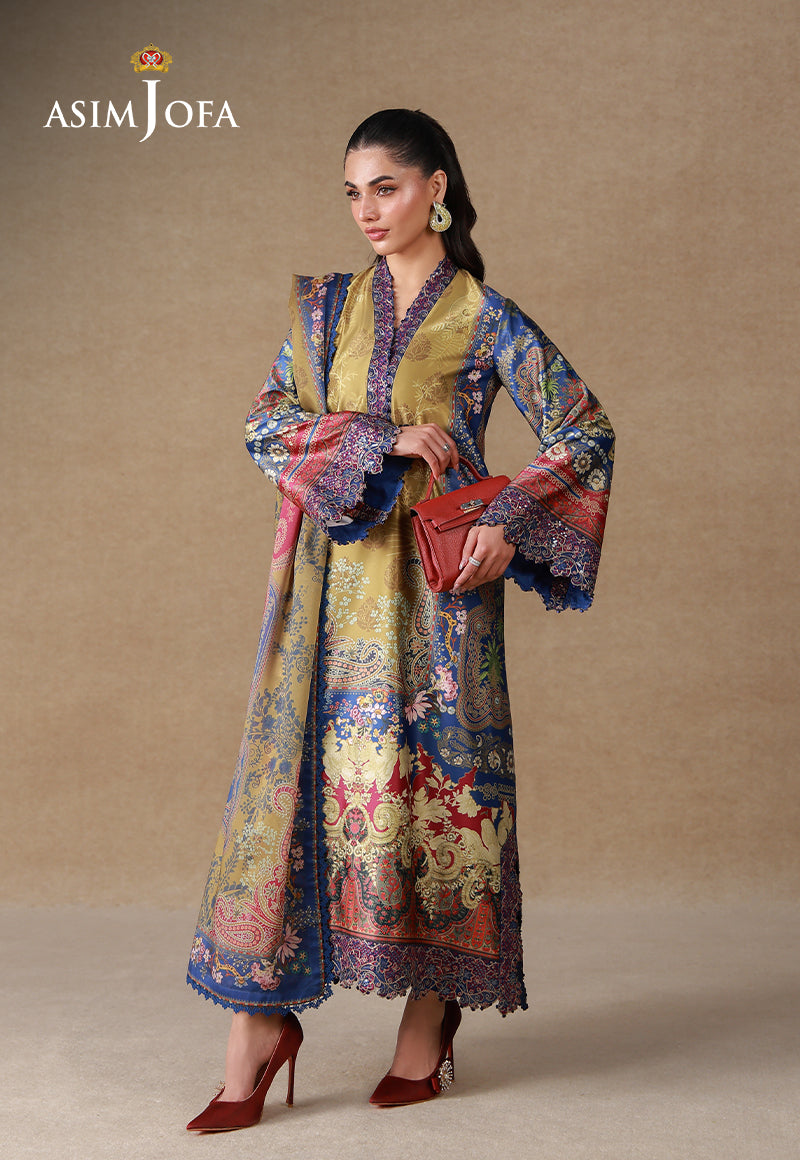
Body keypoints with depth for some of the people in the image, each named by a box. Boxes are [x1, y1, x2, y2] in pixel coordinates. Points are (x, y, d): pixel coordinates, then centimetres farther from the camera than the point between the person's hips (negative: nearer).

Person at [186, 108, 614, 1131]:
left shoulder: (483, 317, 2)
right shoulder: (326, 306, 12)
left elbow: (584, 432, 2)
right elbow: (265, 423, 3)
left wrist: (507, 522, -10)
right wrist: (382, 439, -10)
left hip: (434, 582, -3)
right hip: (334, 581, 3)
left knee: (429, 778, 0)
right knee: (294, 772, -1)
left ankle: (432, 1008, 18)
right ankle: (261, 1025, 4)